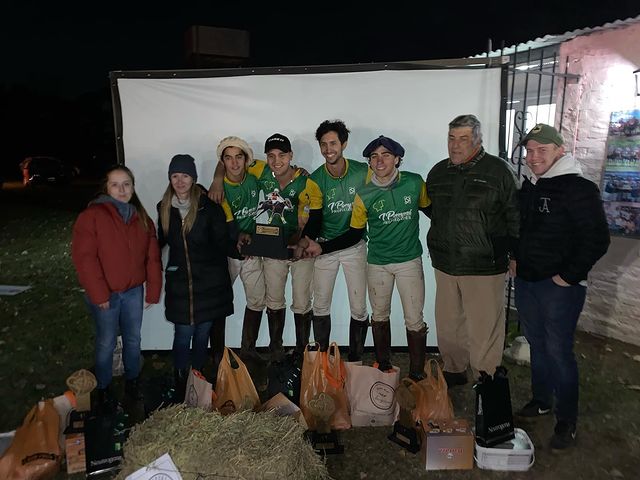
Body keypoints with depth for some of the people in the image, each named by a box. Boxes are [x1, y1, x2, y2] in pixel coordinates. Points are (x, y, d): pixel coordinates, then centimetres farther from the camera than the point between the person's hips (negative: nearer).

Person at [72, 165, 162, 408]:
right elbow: (84, 257, -14)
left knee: (133, 340, 15)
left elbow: (152, 257, 5)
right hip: (104, 294, -4)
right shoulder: (92, 215, -10)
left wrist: (153, 290, 1)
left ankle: (132, 381, 35)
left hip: (134, 291, 4)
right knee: (106, 343, 9)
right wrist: (99, 294, -16)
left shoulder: (141, 218, 5)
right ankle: (102, 387, 29)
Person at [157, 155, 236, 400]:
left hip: (209, 281, -2)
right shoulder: (165, 208, 3)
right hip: (179, 281, 2)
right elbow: (160, 240, 16)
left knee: (202, 335, 11)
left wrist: (237, 245, -17)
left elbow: (223, 242, -5)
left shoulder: (209, 206, -9)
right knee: (183, 336, 5)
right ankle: (181, 387, 24)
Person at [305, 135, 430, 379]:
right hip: (377, 264, 1)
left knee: (414, 321, 0)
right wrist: (322, 247, -8)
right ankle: (383, 367, 33)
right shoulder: (364, 196, -6)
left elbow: (431, 210, 10)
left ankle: (417, 374, 18)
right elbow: (354, 235, 0)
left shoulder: (414, 183, -7)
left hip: (409, 261, -1)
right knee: (379, 317, 15)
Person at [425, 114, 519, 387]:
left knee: (484, 328, 2)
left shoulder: (497, 170, -6)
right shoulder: (438, 172, 9)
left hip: (484, 267, -5)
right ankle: (453, 370, 38)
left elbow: (515, 216, -4)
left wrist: (516, 254, -3)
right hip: (445, 264, 5)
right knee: (447, 324, 17)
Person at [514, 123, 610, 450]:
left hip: (560, 287, -7)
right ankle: (541, 401, 35)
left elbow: (597, 239, -16)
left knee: (558, 350, 0)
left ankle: (566, 421, 17)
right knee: (537, 344, 17)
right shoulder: (528, 188, 10)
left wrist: (569, 276, -16)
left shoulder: (579, 189, -13)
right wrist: (515, 259, 11)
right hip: (526, 281, 7)